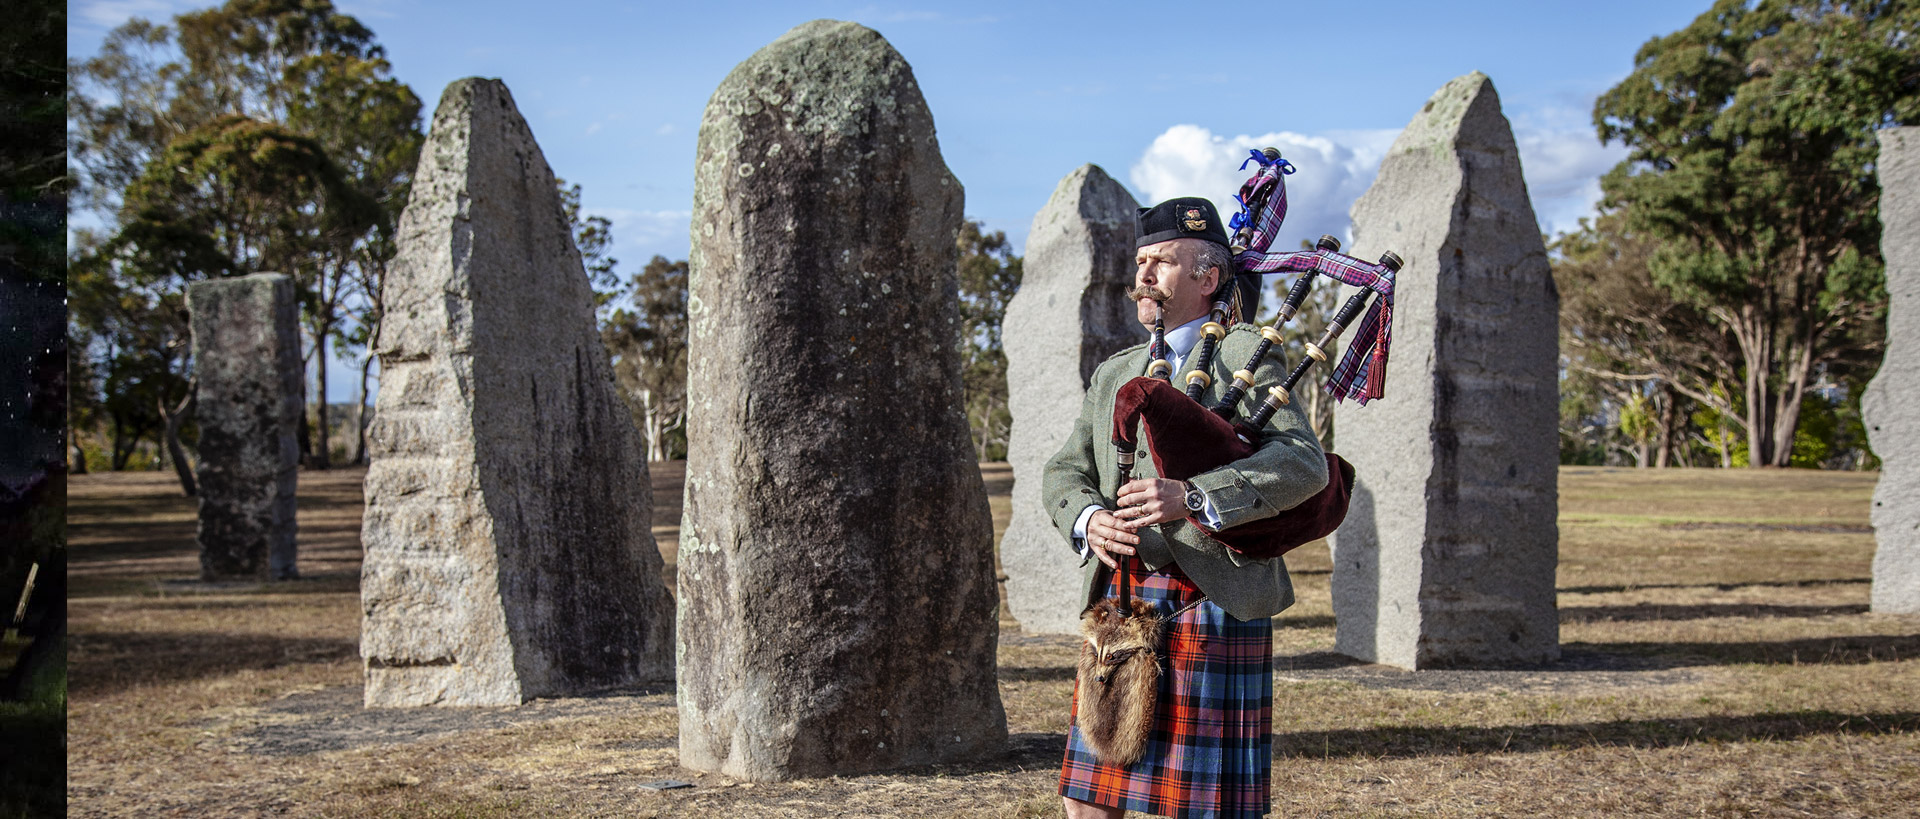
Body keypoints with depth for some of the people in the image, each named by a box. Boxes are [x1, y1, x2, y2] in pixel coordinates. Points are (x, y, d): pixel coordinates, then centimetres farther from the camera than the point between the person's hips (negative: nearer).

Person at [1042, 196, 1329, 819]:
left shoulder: (1244, 354, -1)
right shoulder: (1113, 374, 18)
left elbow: (1304, 463, -14)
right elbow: (1065, 474, 14)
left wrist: (1192, 497, -27)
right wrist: (1090, 520, -10)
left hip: (1213, 603, -5)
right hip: (1118, 600, 6)